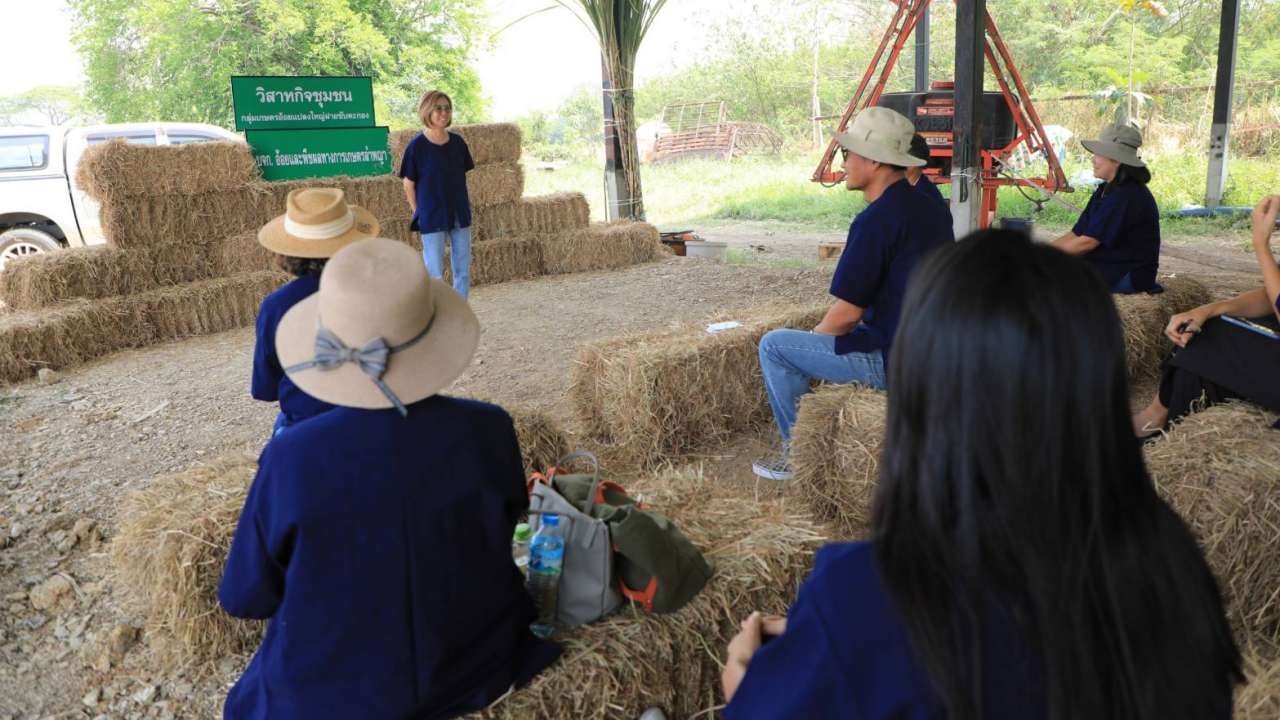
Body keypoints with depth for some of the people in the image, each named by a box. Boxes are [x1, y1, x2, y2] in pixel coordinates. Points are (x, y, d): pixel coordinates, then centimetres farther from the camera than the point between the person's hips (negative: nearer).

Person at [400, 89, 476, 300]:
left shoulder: (457, 142, 2)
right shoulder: (417, 146, -11)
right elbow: (409, 184, -5)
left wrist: (464, 205, 8)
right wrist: (419, 214, -4)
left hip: (459, 215, 5)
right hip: (432, 219, -5)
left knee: (463, 270, 10)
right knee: (434, 274, 2)